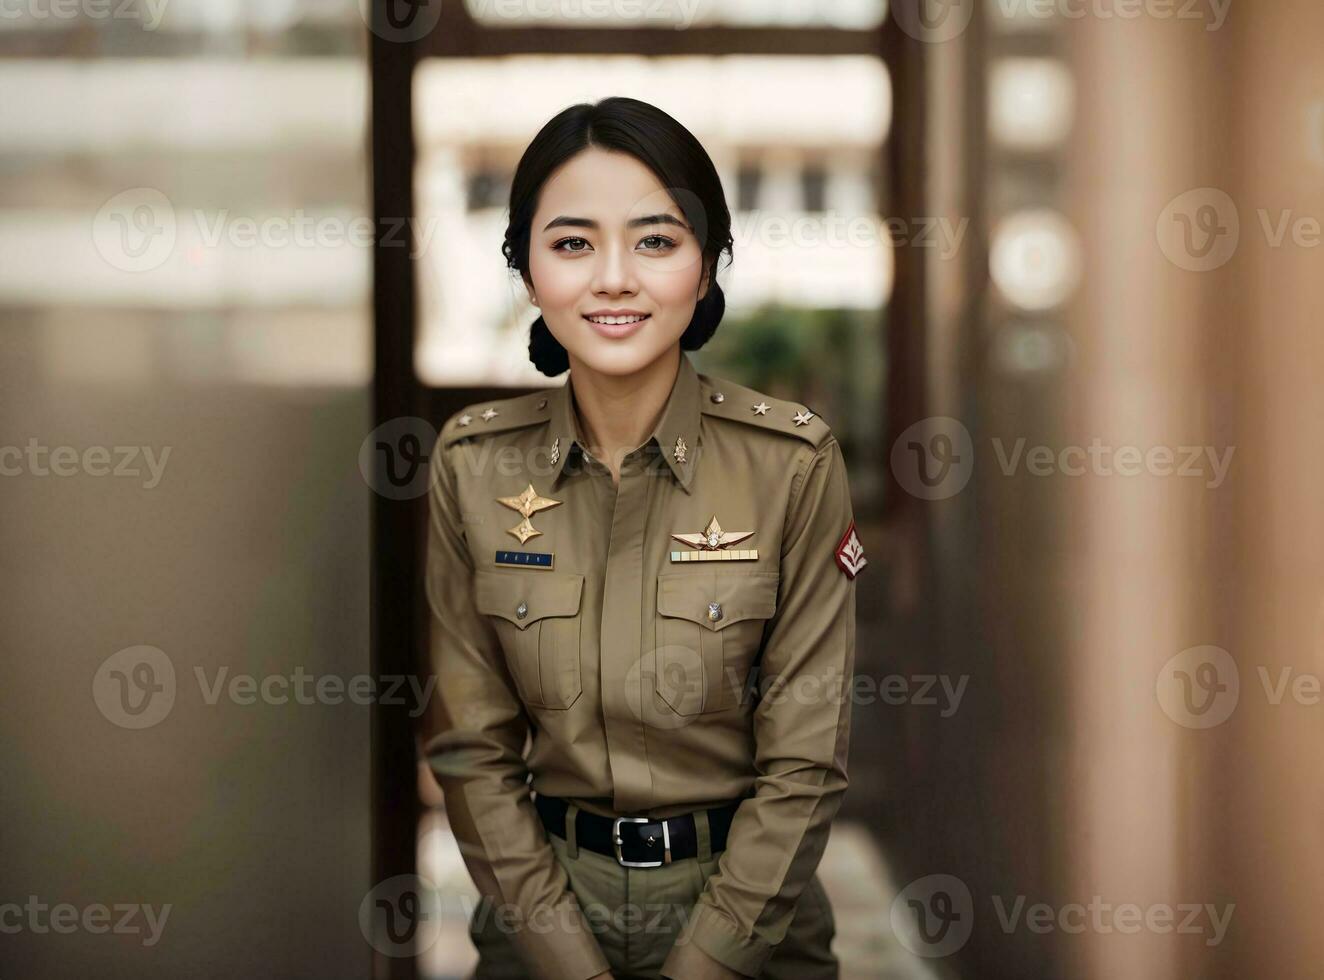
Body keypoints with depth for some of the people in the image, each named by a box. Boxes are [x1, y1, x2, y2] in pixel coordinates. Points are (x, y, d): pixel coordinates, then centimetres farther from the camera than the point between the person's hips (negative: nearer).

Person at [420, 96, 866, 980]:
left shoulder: (796, 463, -14)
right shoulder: (473, 464, -8)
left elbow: (804, 763, -11)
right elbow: (472, 748, -4)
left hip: (742, 896, -1)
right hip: (544, 898, 2)